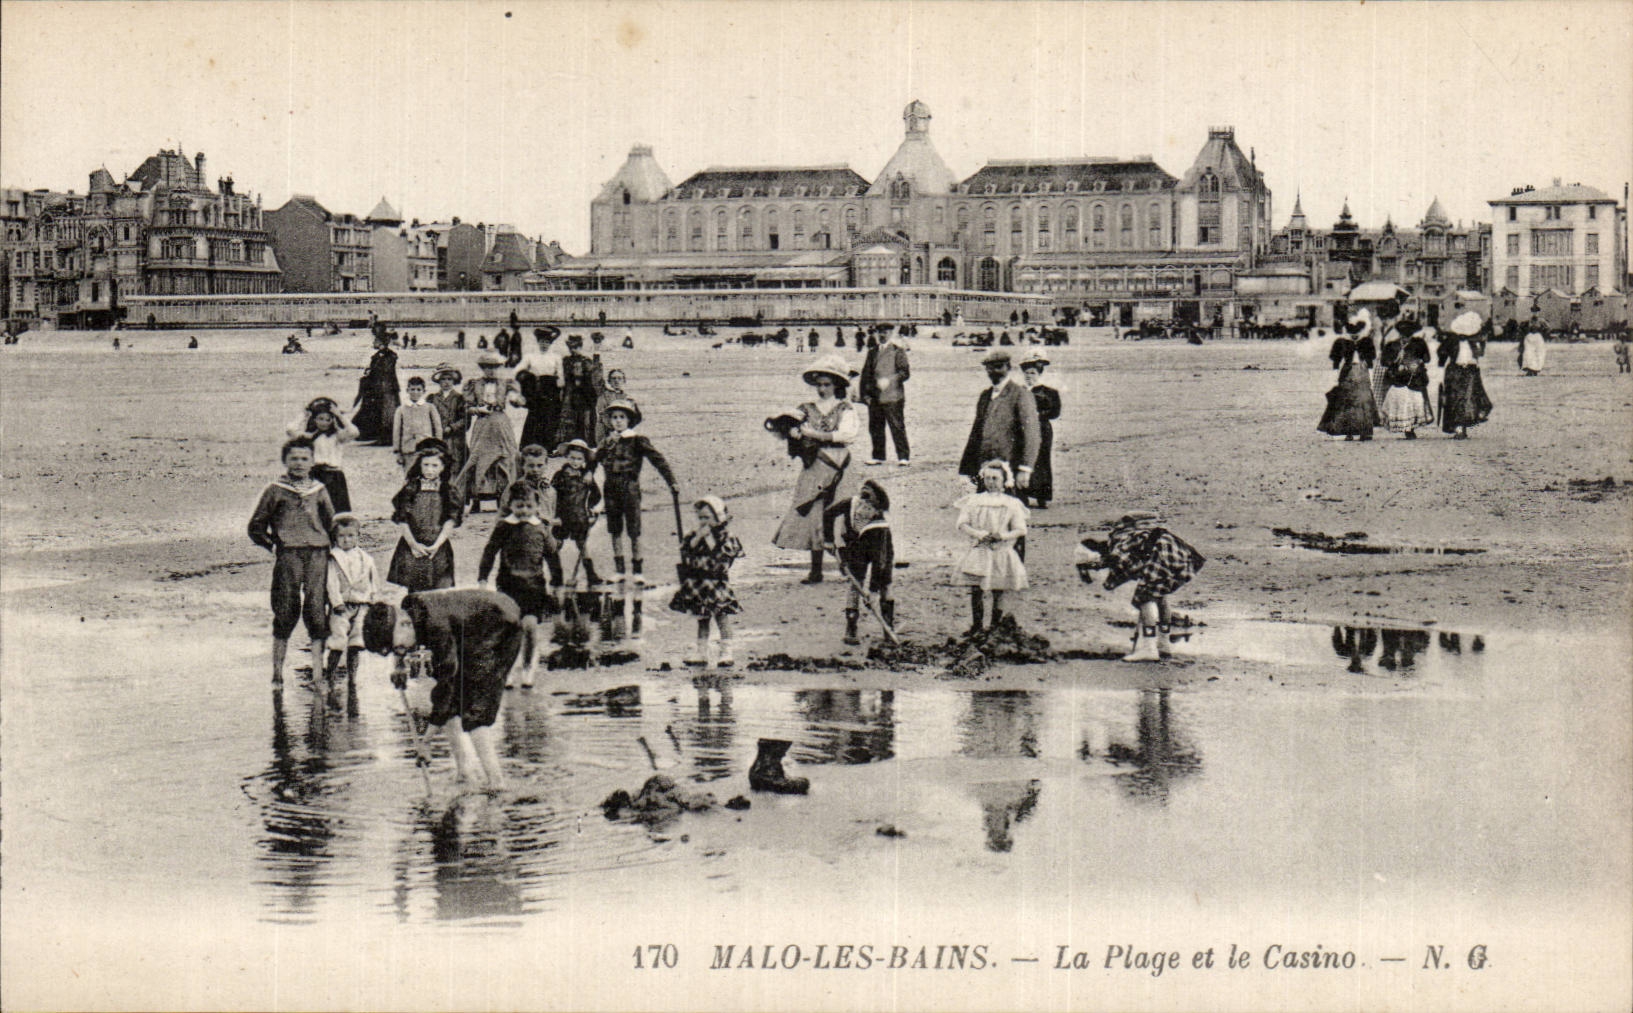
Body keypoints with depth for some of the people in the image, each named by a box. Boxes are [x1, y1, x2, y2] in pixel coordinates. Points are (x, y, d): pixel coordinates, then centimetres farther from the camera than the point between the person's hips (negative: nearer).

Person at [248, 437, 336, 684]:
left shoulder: (319, 491, 17)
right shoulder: (275, 491, 9)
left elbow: (331, 523, 24)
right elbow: (256, 527, 12)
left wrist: (329, 547, 10)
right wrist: (273, 545, 1)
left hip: (317, 554, 2)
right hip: (287, 555, -2)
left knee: (317, 608, -5)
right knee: (287, 611, -5)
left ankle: (317, 666, 0)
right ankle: (277, 670, 3)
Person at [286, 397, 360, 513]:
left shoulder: (337, 436, 4)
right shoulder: (309, 436, 5)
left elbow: (353, 433, -15)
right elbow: (290, 431, -8)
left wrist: (340, 416, -6)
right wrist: (303, 416, 2)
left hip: (334, 476, -1)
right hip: (315, 476, 1)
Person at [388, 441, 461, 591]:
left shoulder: (449, 491, 5)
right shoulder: (410, 489, 4)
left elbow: (450, 522, 0)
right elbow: (401, 520, 1)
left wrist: (436, 546, -10)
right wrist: (413, 544, -9)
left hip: (438, 549, 0)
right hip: (411, 547, 0)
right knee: (413, 591, -2)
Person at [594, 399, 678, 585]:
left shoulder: (638, 440, -2)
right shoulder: (607, 443, 11)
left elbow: (657, 459, -6)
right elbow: (593, 461, 6)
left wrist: (672, 482, -11)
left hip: (630, 488, -4)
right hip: (611, 490, 4)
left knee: (634, 531, -3)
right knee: (615, 531, 8)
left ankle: (637, 570, 5)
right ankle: (618, 570, 15)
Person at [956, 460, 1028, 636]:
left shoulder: (1012, 504, 3)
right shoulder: (974, 501, 6)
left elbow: (1021, 530, -2)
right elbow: (962, 524, 1)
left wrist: (1005, 535, -21)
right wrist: (977, 533, -17)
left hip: (1001, 554, -1)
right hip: (978, 553, 1)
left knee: (998, 592, 3)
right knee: (976, 590, -2)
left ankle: (996, 625, 15)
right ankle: (976, 625, 9)